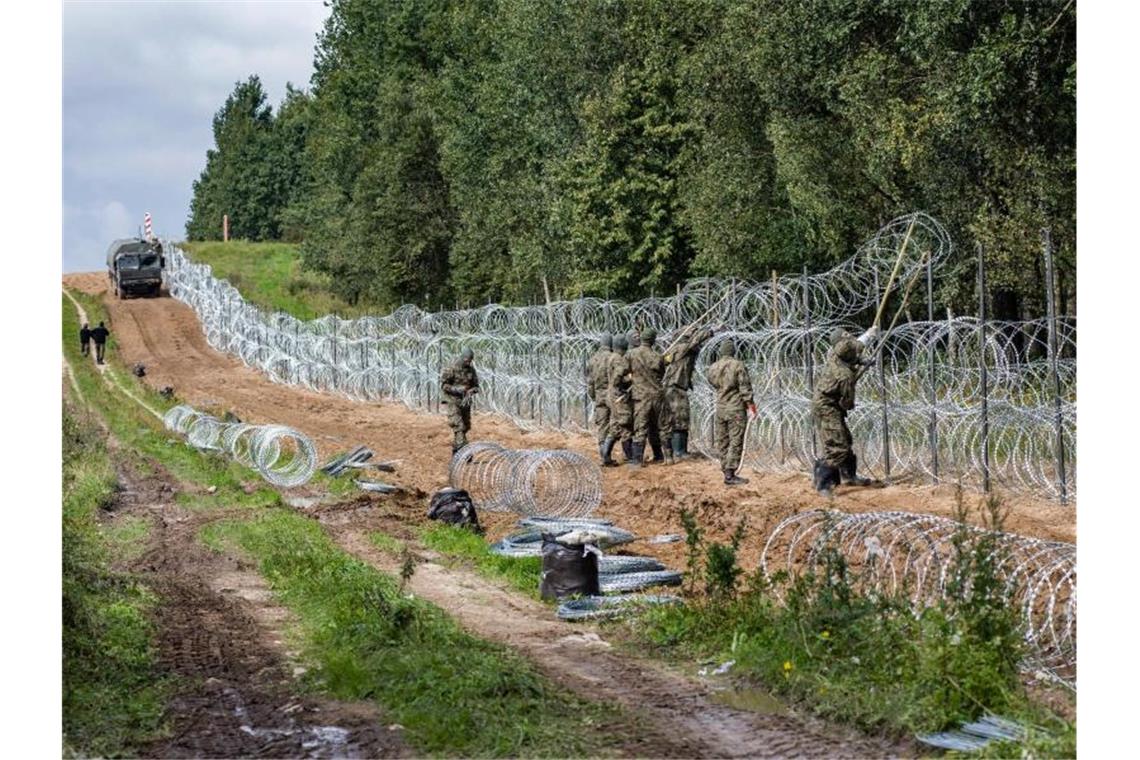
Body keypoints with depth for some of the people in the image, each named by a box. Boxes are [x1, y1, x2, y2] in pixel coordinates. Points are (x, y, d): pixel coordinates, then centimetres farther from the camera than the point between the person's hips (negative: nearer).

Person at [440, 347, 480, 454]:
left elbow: (476, 386, 11)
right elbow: (443, 385, -12)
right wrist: (457, 389, -23)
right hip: (453, 402, -6)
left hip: (465, 402, 6)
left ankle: (455, 450, 24)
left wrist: (471, 391, -12)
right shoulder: (451, 369, -11)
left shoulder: (471, 370, 5)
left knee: (465, 427, 9)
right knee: (458, 427, -15)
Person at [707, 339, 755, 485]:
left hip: (720, 408, 5)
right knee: (735, 442, -2)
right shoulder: (738, 365, -10)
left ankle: (726, 470, 14)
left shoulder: (713, 368, 3)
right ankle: (730, 474, -7)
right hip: (736, 409, -5)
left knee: (721, 442, 12)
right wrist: (751, 406, -3)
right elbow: (745, 387, -10)